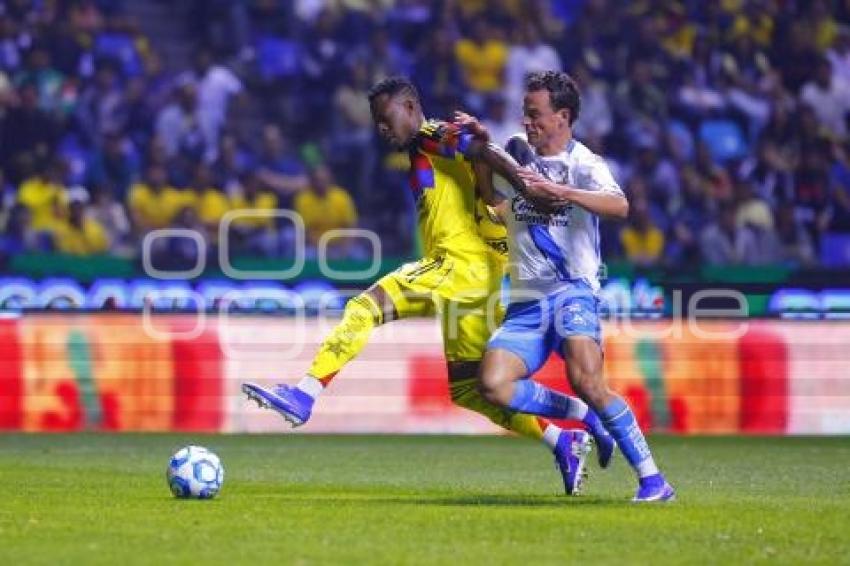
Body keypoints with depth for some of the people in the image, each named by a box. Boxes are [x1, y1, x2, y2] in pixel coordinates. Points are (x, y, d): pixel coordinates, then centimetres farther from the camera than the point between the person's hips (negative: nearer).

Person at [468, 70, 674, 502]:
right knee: (494, 385, -20)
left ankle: (653, 481, -21)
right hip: (526, 301, 6)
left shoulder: (584, 164, -4)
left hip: (572, 291, -6)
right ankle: (582, 415, 4)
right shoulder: (517, 150, 15)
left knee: (585, 379, -30)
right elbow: (492, 198, 28)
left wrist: (560, 191, -35)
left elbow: (619, 206, -22)